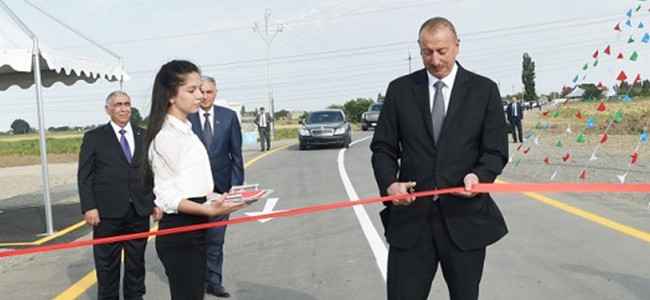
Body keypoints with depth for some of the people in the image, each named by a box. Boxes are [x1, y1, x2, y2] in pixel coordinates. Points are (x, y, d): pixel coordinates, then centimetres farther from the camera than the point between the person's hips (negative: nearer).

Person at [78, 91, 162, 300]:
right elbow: (84, 176, -2)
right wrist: (89, 208, -10)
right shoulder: (94, 137, 1)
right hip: (108, 212, -2)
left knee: (136, 260, 12)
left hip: (140, 210, 3)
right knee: (107, 263, 7)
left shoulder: (144, 135, 9)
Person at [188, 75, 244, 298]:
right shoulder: (185, 118, -5)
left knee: (216, 239, 10)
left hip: (221, 186, 2)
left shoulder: (229, 116, 2)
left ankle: (214, 281, 21)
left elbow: (236, 153, 3)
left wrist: (236, 185, -2)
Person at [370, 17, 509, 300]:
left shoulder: (484, 90, 3)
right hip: (411, 216, 0)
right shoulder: (399, 89, 5)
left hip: (464, 217, 0)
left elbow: (496, 151, 2)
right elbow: (383, 148, 6)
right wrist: (389, 184, -14)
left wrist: (479, 175, -19)